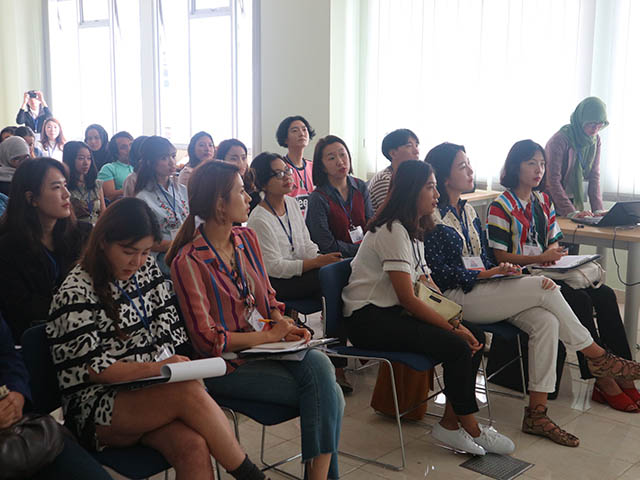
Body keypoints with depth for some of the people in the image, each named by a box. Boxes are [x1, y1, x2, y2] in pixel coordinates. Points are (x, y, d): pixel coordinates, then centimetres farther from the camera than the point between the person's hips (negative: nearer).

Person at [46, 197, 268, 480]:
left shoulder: (146, 268, 10)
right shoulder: (76, 294, -9)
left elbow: (169, 330, 13)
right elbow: (91, 368, -13)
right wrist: (155, 367, -21)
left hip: (153, 390, 5)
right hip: (96, 408, -5)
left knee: (193, 448, -29)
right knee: (190, 394, -31)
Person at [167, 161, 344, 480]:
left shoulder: (247, 238, 10)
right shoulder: (188, 262, -12)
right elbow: (207, 340, -13)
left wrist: (284, 325, -3)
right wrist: (270, 335, -11)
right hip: (227, 364, -6)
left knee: (319, 364, -25)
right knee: (327, 395, -20)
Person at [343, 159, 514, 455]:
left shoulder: (413, 229, 14)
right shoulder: (393, 231, -17)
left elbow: (428, 286, 13)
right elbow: (408, 298, -21)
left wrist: (458, 322, -1)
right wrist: (453, 327, -18)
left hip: (393, 313, 10)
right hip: (368, 320, -10)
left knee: (475, 337, -5)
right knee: (456, 346, -23)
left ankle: (450, 423, -1)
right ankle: (469, 428, -3)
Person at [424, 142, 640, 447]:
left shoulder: (468, 212, 17)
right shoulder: (432, 218, -8)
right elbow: (439, 272, -14)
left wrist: (502, 271, -2)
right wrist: (489, 273, -19)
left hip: (483, 289, 8)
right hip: (456, 297, -8)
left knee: (546, 322, -17)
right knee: (545, 290, -19)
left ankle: (537, 413, -15)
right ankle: (596, 356, -3)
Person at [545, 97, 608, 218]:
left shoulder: (595, 140, 2)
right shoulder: (559, 140, -20)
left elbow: (594, 176, 2)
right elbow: (553, 180, -24)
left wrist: (598, 209, -10)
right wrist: (571, 212, -30)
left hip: (573, 201, 6)